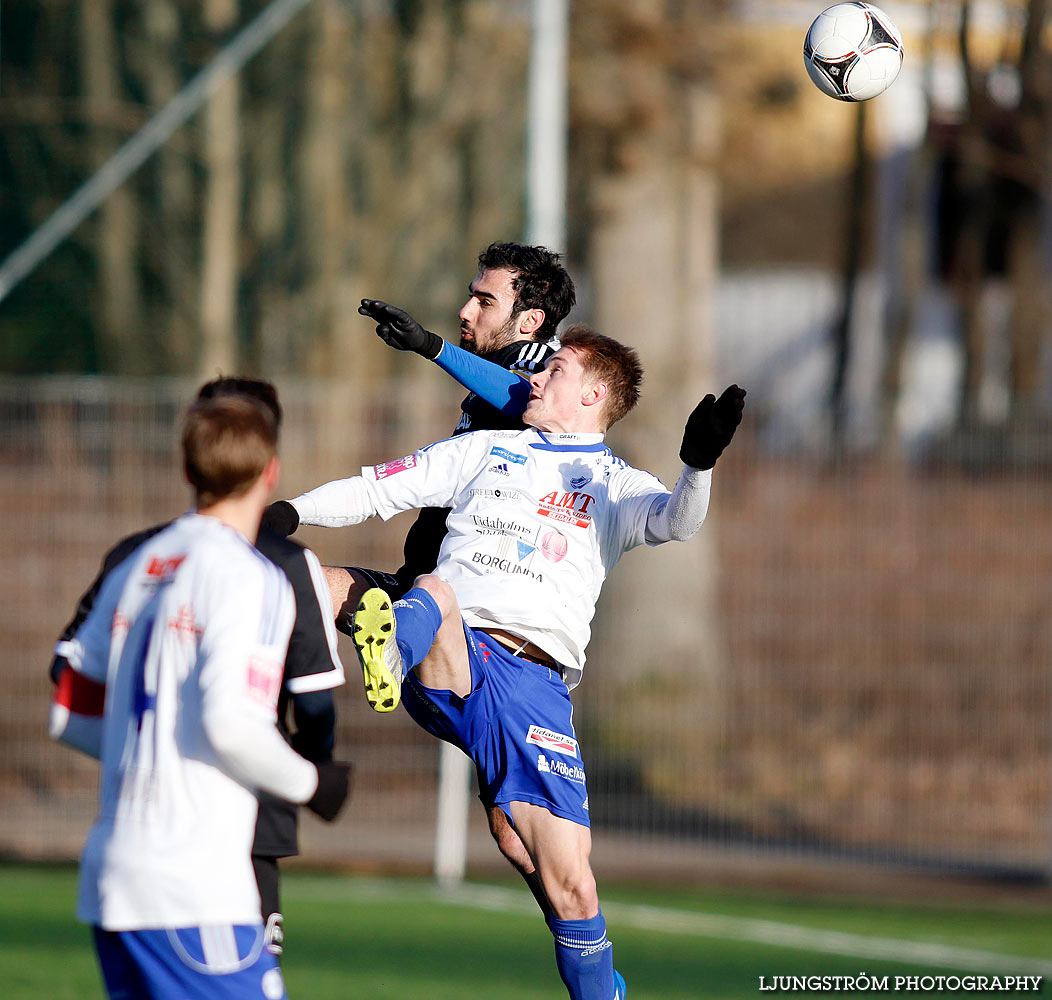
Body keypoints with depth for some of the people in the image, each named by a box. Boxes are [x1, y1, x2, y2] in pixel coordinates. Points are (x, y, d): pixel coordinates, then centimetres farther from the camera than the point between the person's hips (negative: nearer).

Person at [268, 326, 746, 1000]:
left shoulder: (616, 487, 17)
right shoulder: (485, 451, 25)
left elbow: (676, 521, -4)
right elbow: (377, 491, 26)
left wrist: (698, 465, -25)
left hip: (535, 684, -1)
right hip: (448, 665, 1)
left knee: (571, 885, -8)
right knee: (434, 592, -36)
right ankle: (389, 651, -68)